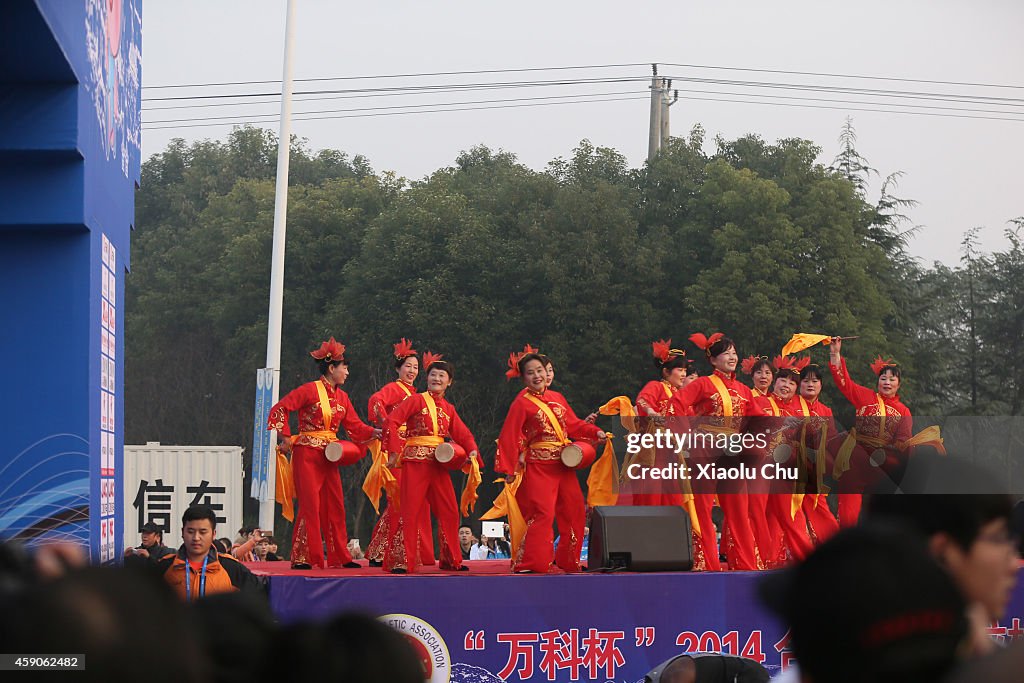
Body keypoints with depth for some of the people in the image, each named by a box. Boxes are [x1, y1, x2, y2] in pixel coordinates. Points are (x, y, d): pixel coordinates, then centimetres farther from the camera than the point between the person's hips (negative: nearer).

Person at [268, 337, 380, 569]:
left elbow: (354, 425, 10)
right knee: (310, 504, -9)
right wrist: (286, 437, -13)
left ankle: (340, 557, 14)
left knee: (335, 505, 7)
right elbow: (280, 409, -10)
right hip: (307, 454, -7)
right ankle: (302, 558, -4)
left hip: (329, 456, 7)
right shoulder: (310, 390, -8)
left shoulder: (341, 397, 12)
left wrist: (374, 432, -6)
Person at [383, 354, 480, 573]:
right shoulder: (417, 400, -1)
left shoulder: (448, 408, 16)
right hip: (415, 460, -6)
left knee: (449, 512, 8)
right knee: (410, 511, -6)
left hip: (439, 463, 6)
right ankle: (400, 561, -3)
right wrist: (394, 451, -18)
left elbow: (462, 433, 10)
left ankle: (451, 559, 19)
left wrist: (472, 450, -10)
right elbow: (392, 421, -10)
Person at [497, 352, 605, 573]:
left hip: (563, 464, 6)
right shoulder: (522, 403, -5)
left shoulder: (557, 398, 12)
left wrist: (595, 432, 0)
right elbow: (509, 438, -8)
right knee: (542, 514, -14)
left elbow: (573, 425, 15)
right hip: (538, 467, -6)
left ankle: (569, 561, 21)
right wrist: (508, 469, -12)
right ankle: (528, 563, -9)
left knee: (575, 510, 8)